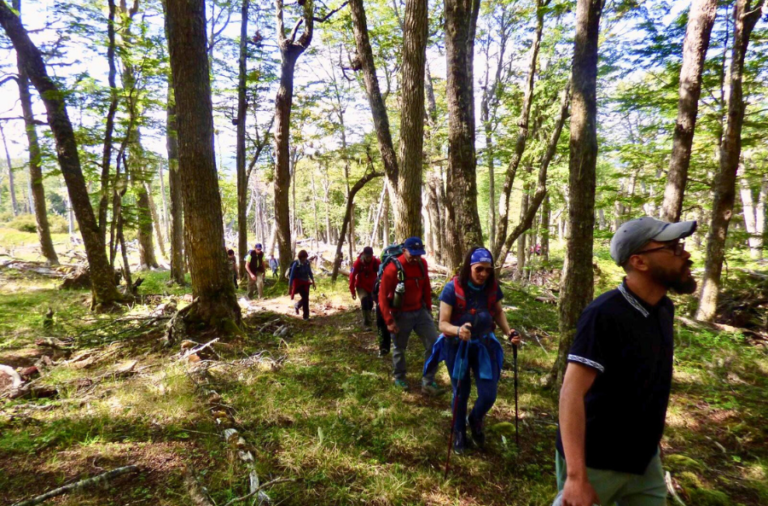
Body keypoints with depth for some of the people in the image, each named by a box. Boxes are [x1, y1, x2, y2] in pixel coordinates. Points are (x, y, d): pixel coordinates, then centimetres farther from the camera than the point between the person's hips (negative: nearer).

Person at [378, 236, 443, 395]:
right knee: (399, 348, 14)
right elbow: (383, 296, -16)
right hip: (401, 315, -4)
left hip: (420, 311, 5)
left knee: (434, 344, -1)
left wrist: (428, 308, 14)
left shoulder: (422, 264, -5)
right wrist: (389, 320, -16)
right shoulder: (393, 269, -21)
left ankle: (428, 382, 11)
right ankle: (399, 378, 38)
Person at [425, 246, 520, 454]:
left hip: (483, 345, 3)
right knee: (461, 393, 13)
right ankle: (459, 434, 40)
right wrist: (458, 330, -45)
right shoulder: (452, 288, -23)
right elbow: (442, 324, -24)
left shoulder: (492, 287, -12)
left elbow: (498, 312, 8)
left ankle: (475, 421, 36)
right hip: (457, 346, -2)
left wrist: (508, 331, -10)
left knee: (489, 395, 0)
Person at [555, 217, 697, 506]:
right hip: (595, 462, -7)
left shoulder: (665, 308, 0)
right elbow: (572, 393, -28)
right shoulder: (605, 314, -25)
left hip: (645, 459, 7)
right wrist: (576, 477, -29)